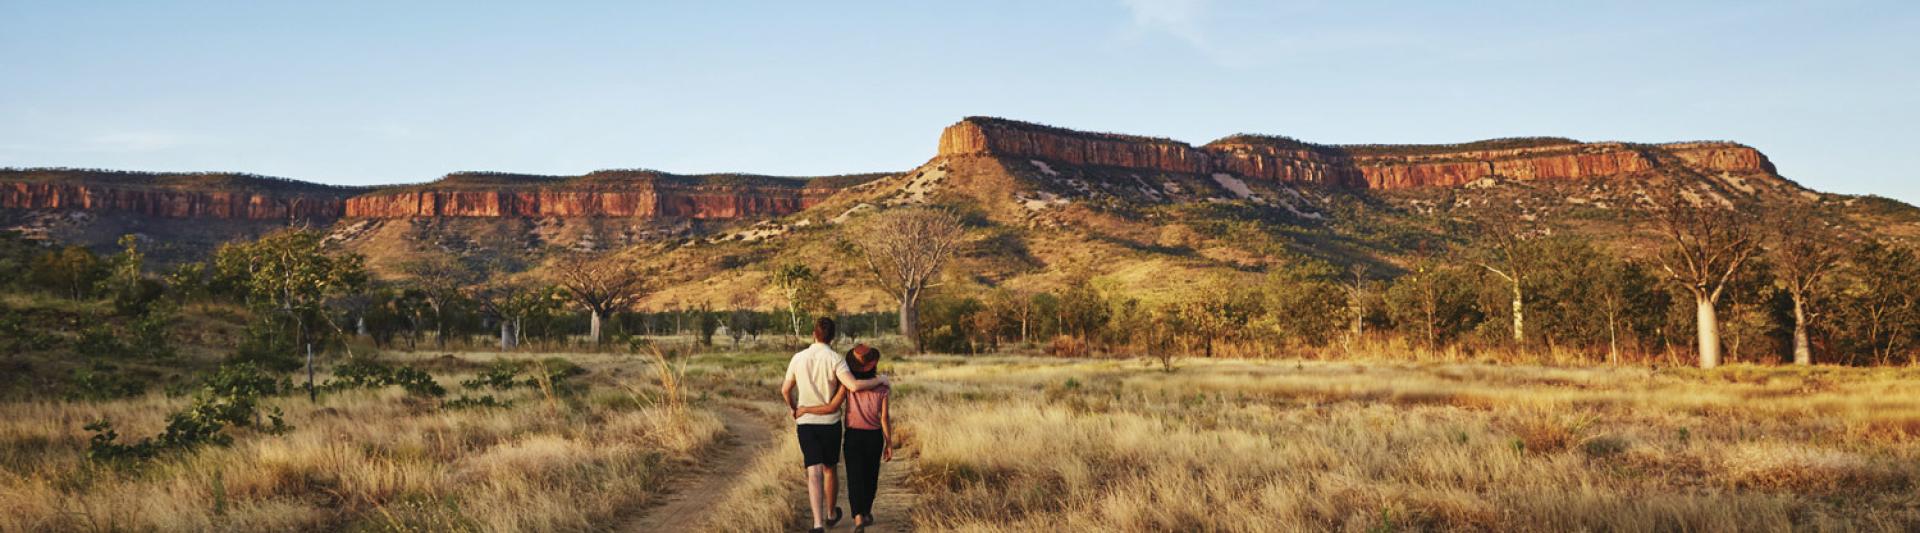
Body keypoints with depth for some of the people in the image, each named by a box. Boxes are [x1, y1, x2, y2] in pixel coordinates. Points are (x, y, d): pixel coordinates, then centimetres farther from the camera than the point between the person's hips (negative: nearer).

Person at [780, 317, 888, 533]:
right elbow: (853, 386, -25)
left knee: (814, 473, -4)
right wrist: (879, 380, -9)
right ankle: (831, 514, 37)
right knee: (829, 469, 19)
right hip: (830, 422, -1)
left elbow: (785, 390, 11)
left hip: (805, 422, 1)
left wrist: (793, 408, 31)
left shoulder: (798, 358, -1)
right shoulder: (835, 359, -12)